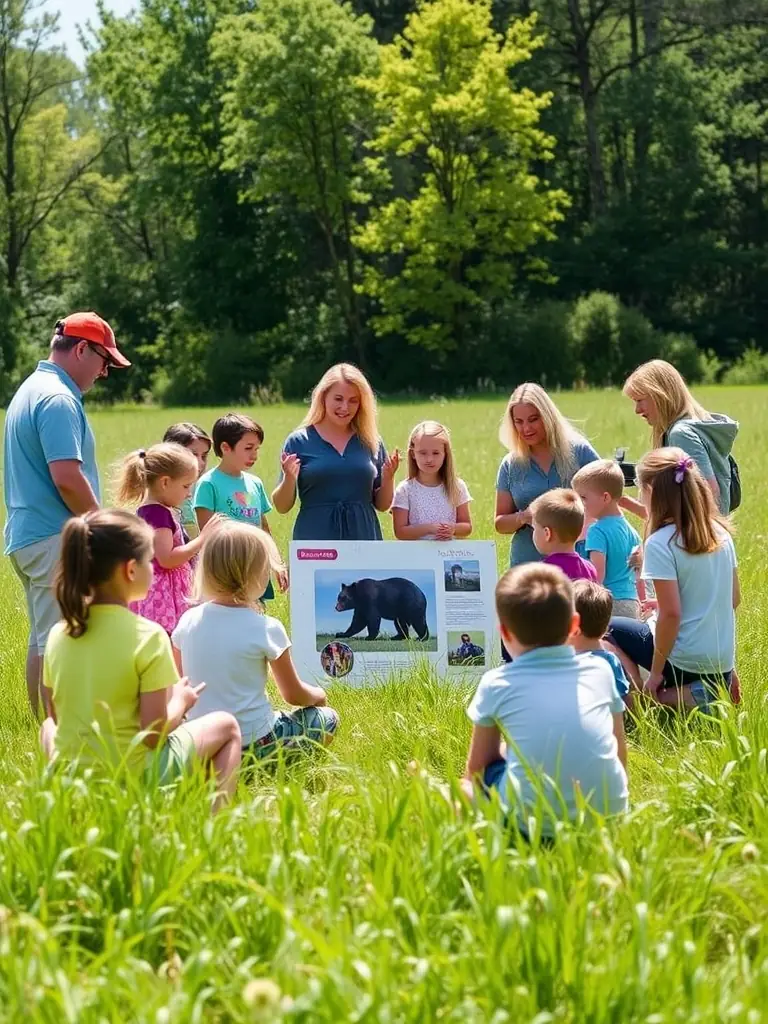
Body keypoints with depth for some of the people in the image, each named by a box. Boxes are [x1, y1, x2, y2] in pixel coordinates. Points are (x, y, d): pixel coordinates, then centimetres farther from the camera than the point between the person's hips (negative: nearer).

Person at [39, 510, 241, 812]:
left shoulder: (59, 635, -3)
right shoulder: (148, 636, -16)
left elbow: (56, 716, 8)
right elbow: (154, 733, -17)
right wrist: (180, 701, 2)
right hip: (136, 777, -4)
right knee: (226, 725, 19)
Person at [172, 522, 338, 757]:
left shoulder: (188, 621, -2)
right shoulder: (266, 629, -15)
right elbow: (294, 695, -2)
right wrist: (318, 694, 20)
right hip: (254, 744, -5)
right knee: (327, 718, 17)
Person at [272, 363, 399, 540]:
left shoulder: (370, 442, 9)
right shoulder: (299, 441, 2)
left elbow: (382, 505, 15)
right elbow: (282, 507, 3)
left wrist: (388, 478, -3)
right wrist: (290, 478, -15)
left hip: (364, 542, 2)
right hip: (314, 543, -2)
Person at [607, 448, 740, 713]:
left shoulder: (660, 543, -17)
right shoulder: (720, 532, 4)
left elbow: (671, 614, -19)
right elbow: (734, 598, 11)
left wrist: (656, 673, -10)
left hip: (685, 660, -6)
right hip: (723, 661, 6)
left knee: (608, 629, 13)